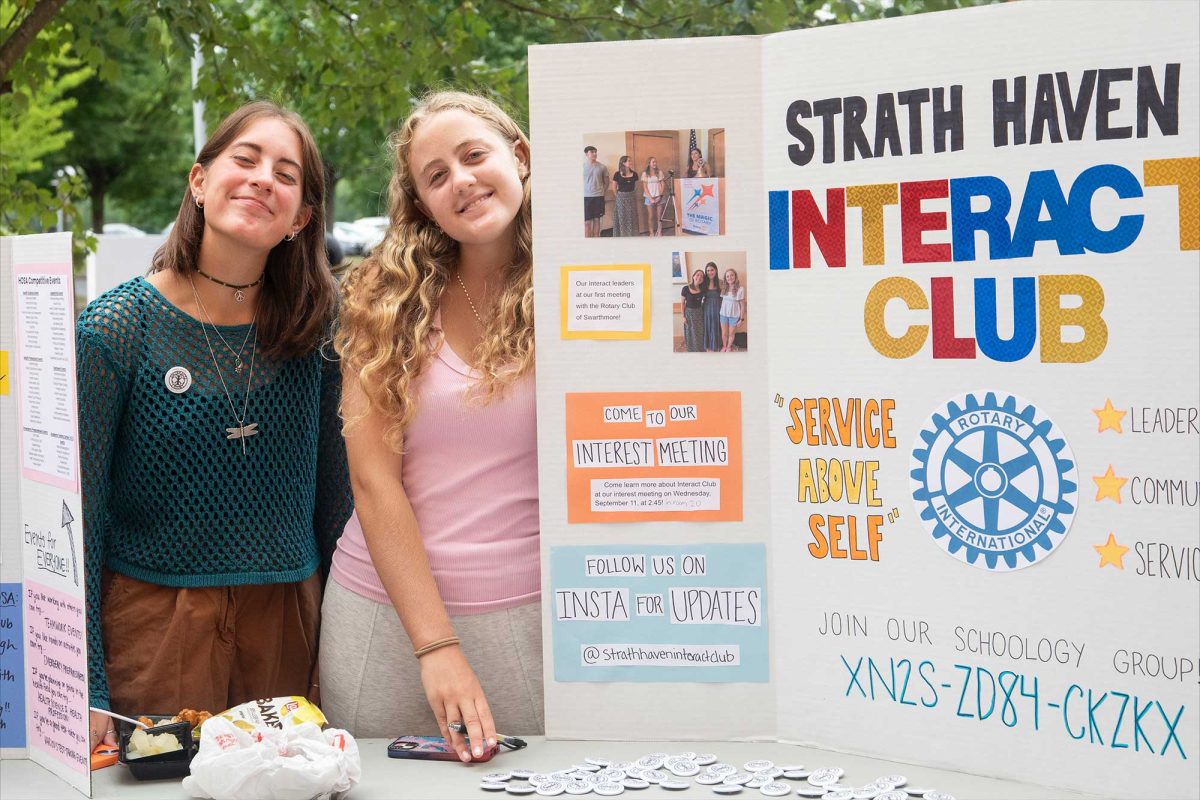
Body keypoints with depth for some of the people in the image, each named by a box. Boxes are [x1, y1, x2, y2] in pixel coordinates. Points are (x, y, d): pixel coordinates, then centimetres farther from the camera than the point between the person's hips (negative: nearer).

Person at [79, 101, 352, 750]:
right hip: (151, 619, -3)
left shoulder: (316, 326, 1)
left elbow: (335, 493, 9)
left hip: (289, 623, 3)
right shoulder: (116, 327, -8)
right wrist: (83, 690, -13)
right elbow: (77, 516, -7)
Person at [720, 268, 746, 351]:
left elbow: (742, 305, -10)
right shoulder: (724, 287, -4)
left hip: (734, 315, -3)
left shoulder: (740, 289, -16)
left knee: (731, 333, 15)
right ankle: (724, 347, 41)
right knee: (724, 333, 16)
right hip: (724, 314, 3)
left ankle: (729, 347, 40)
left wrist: (742, 318, -7)